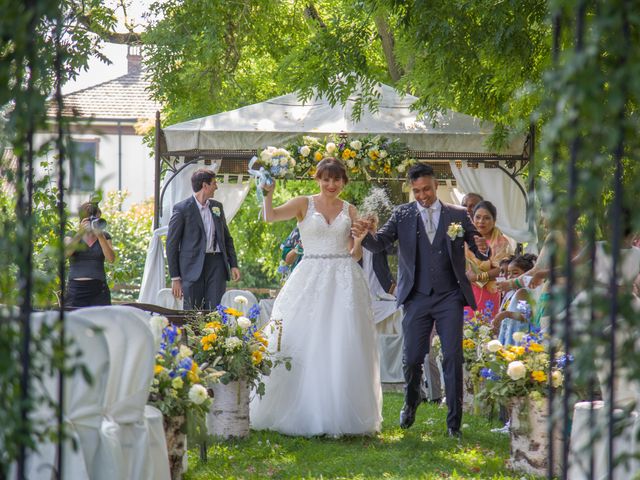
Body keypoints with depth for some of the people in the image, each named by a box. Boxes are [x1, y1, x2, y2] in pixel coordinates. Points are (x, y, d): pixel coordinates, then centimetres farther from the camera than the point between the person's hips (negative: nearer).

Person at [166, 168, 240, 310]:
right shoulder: (182, 209, -3)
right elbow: (171, 244, -3)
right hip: (193, 265, -4)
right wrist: (175, 277, -6)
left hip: (216, 263, 5)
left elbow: (227, 237, 22)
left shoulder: (217, 206, 15)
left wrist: (233, 265, 11)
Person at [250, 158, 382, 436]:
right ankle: (304, 415, 6)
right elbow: (270, 217, -12)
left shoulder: (349, 211, 11)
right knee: (304, 345, -2)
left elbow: (355, 254, 12)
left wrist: (361, 238, -7)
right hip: (311, 278, -2)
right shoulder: (304, 204, 4)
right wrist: (268, 192, -28)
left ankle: (341, 416, 4)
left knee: (343, 348, -2)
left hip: (344, 282, 2)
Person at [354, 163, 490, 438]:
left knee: (453, 358, -5)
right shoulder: (402, 215, 5)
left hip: (449, 297, -1)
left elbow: (479, 250, 5)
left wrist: (483, 248, -19)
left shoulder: (458, 215, 5)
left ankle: (454, 421, 2)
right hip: (417, 298, 1)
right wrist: (366, 234, -27)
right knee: (411, 358, 3)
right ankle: (410, 403, 33)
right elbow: (379, 244, -5)